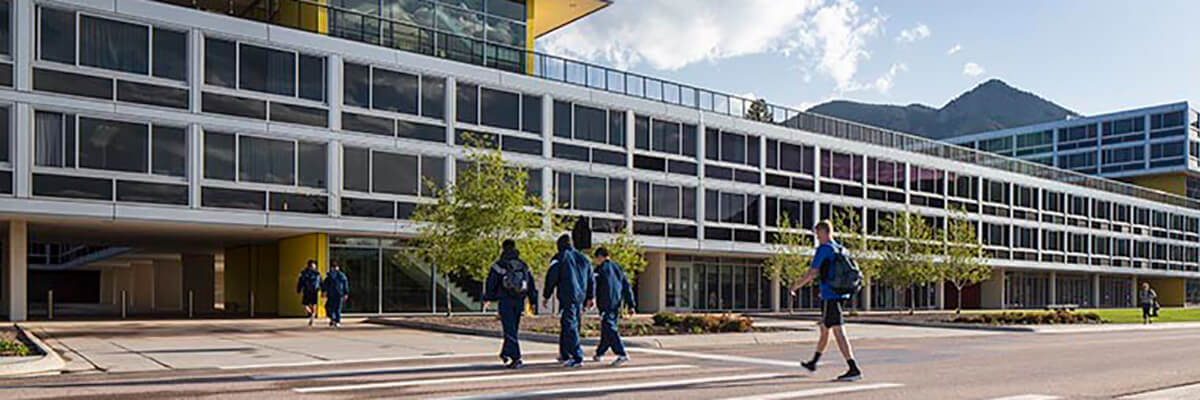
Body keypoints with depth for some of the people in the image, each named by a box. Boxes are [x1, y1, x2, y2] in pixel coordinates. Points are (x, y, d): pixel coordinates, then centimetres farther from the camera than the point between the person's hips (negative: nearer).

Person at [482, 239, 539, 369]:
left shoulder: (499, 265, -6)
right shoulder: (524, 266, 10)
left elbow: (491, 284, -4)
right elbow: (532, 286, 11)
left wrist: (487, 299, 7)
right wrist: (532, 303, 15)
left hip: (505, 301, -5)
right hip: (519, 302, 5)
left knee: (510, 331, -5)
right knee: (512, 329, 17)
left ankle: (516, 358, -13)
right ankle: (505, 353, 29)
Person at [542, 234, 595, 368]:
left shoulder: (559, 258, -3)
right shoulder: (583, 258, 16)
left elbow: (551, 278, -6)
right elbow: (591, 280, 18)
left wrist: (545, 296, 2)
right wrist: (589, 298, 23)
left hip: (566, 297, -6)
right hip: (580, 297, 7)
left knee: (569, 327, -8)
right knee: (571, 325, 17)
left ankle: (577, 358, -15)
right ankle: (564, 355, 25)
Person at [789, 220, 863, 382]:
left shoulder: (824, 249, -11)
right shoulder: (840, 249, 13)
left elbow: (812, 273, -14)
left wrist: (795, 286, -1)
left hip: (830, 296, -9)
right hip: (841, 294, 9)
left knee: (838, 332, -9)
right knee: (824, 329, 20)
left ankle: (854, 369, -13)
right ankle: (814, 362, 34)